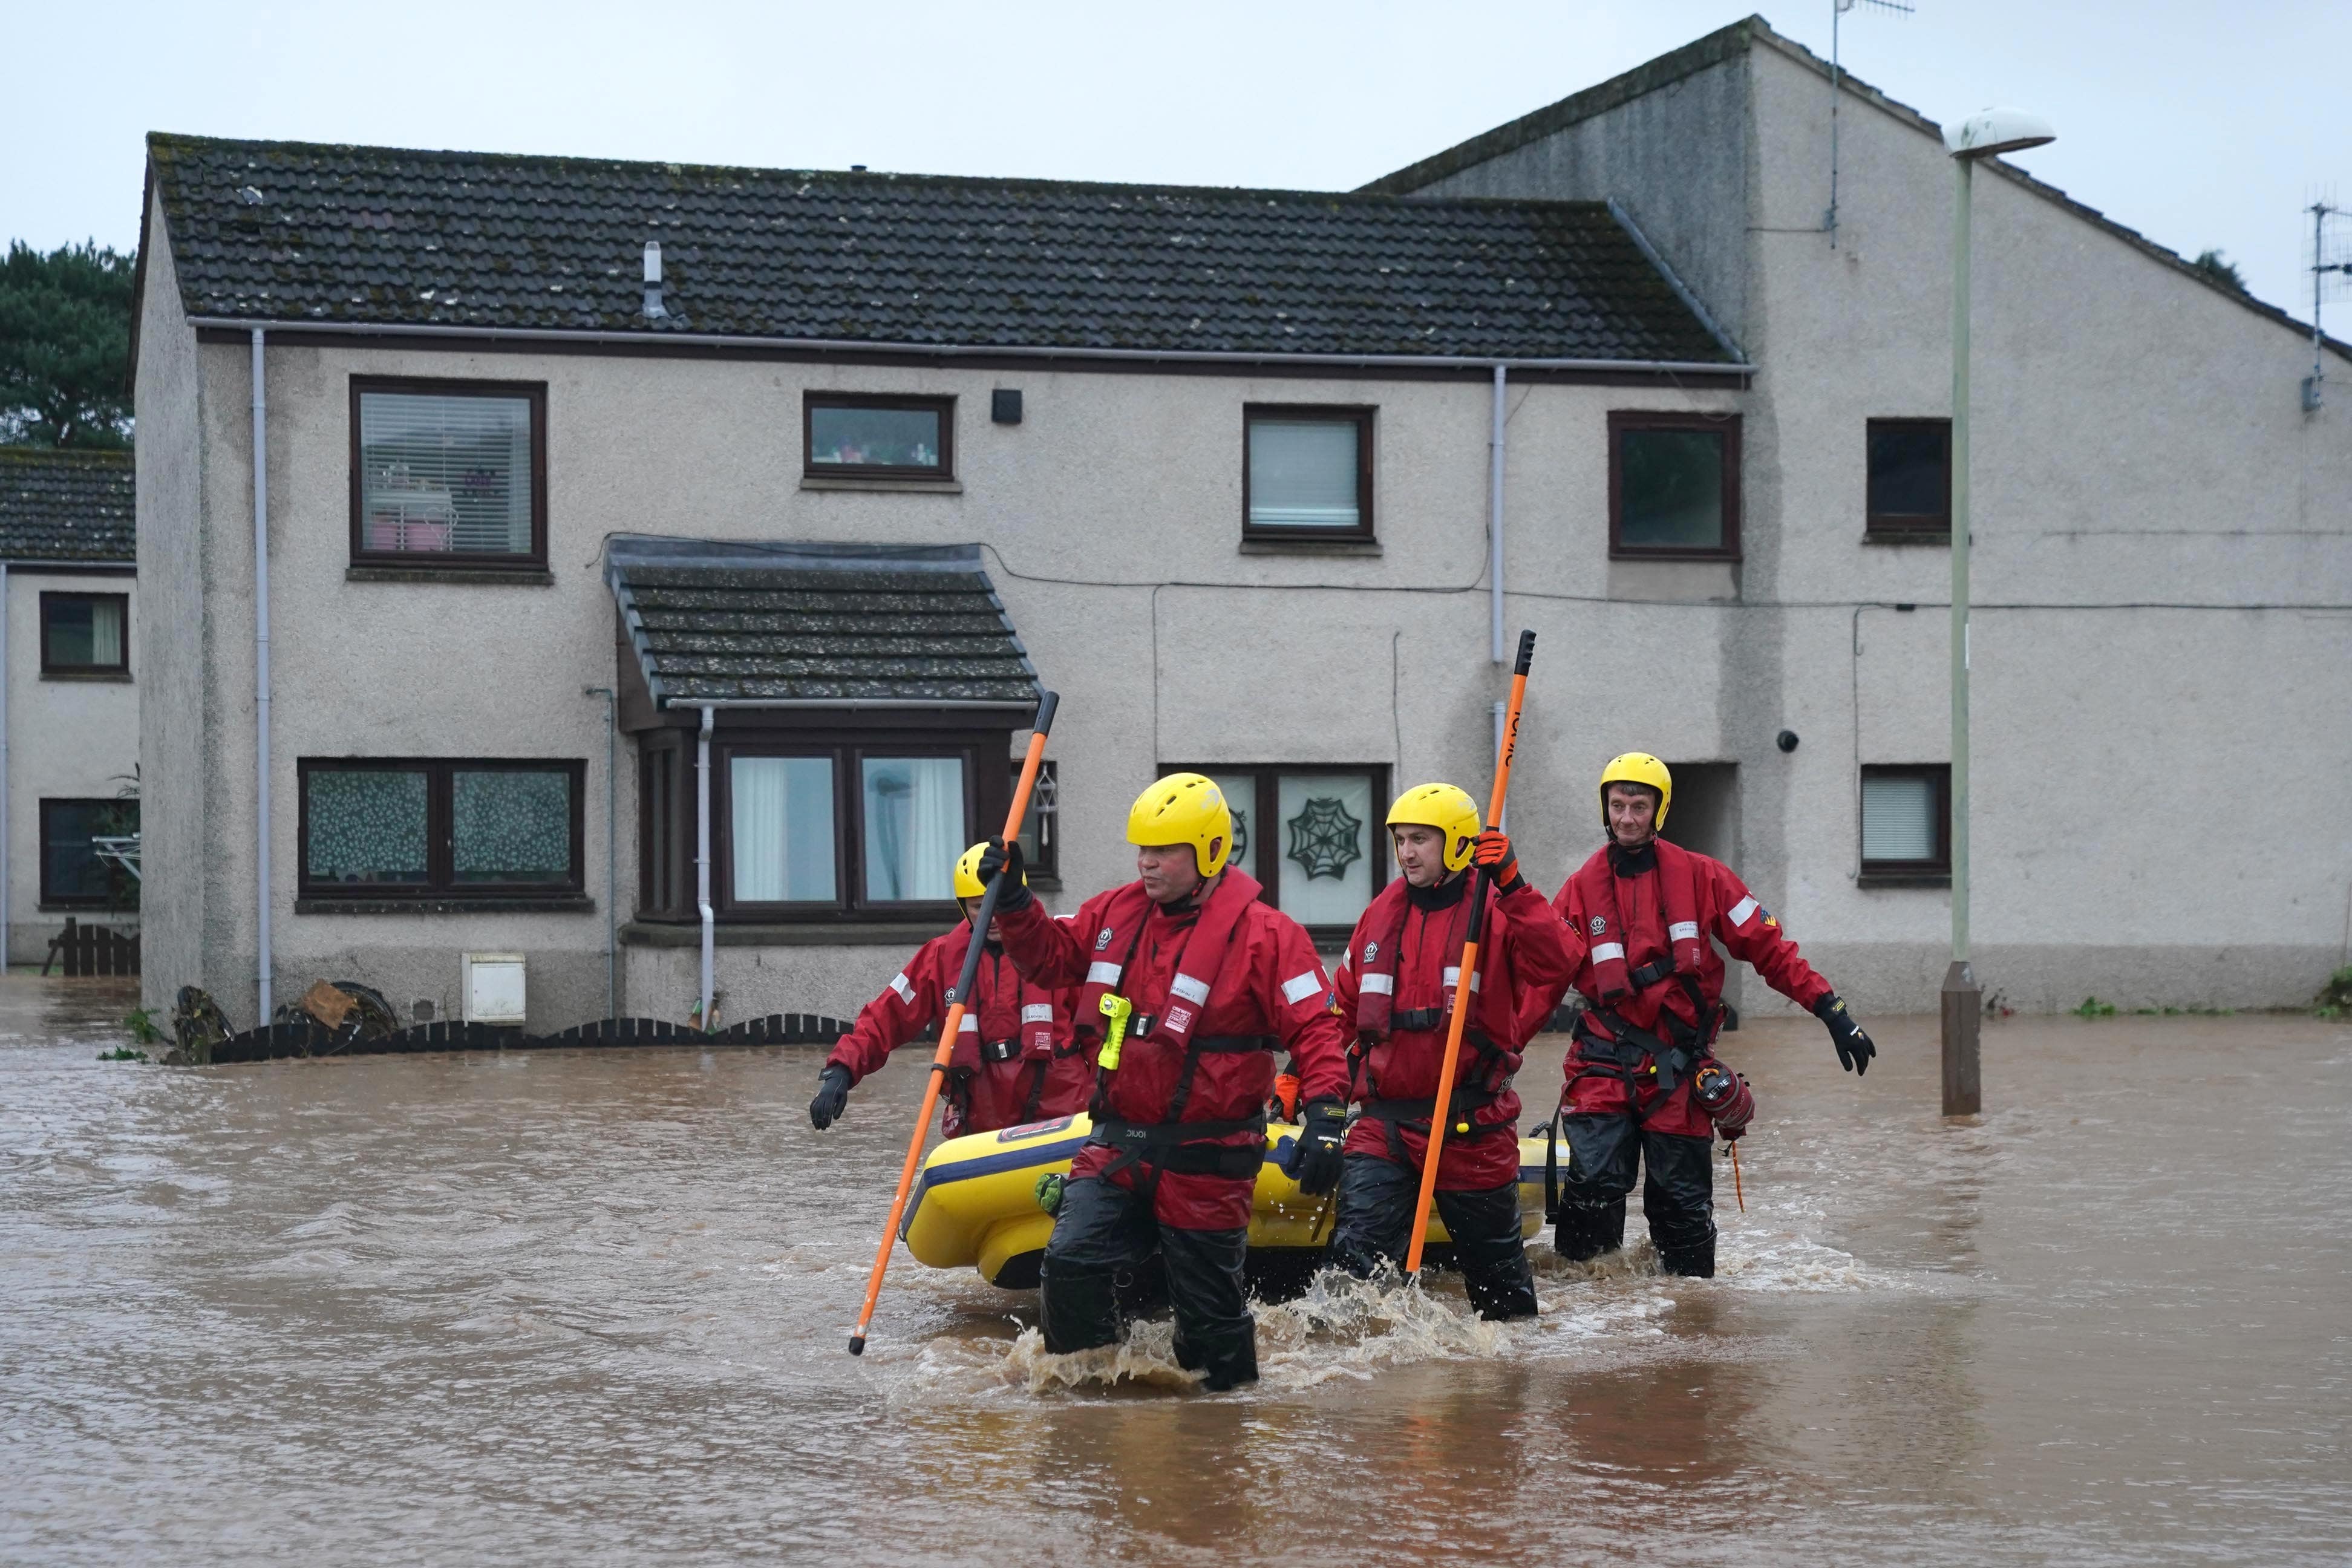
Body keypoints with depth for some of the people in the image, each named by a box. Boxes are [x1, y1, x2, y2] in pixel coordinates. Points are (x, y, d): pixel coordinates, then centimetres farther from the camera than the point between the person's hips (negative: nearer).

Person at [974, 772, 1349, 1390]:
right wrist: (1014, 903, 4)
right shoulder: (1116, 912, 6)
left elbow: (1315, 1028, -13)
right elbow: (1051, 956, 21)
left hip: (1205, 1160, -5)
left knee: (1207, 1306, 6)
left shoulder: (1264, 934, -11)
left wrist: (1325, 1118, -23)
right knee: (1072, 1264, -10)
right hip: (1118, 1146, 5)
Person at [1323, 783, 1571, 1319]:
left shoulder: (1497, 909, -7)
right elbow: (1344, 1009, 18)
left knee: (1495, 1263, 12)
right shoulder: (1384, 912, 9)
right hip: (1384, 1118, 3)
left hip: (1472, 1126, -3)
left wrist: (1512, 887, -31)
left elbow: (1554, 968, -26)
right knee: (1355, 1251, -12)